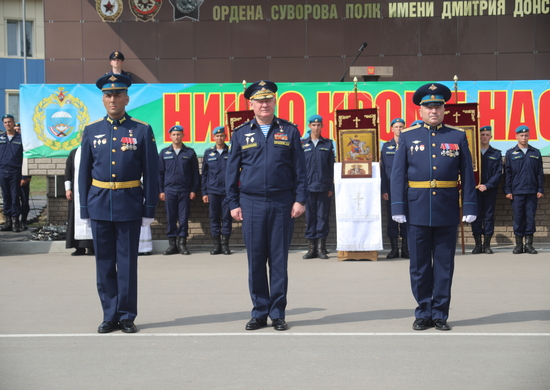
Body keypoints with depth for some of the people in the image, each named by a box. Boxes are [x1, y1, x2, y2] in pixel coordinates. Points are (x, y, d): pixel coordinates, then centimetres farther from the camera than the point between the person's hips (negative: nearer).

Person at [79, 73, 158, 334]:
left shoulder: (142, 130, 1)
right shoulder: (91, 131, 7)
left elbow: (151, 173, 0)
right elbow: (84, 172, 9)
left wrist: (149, 209, -3)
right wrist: (84, 209, 5)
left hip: (129, 205, -2)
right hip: (99, 204, 2)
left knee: (127, 263, 3)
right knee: (104, 263, 7)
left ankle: (127, 316, 15)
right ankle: (110, 316, 18)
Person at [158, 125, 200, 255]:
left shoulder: (190, 153, 6)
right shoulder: (164, 153, 9)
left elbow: (195, 173, 6)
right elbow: (160, 172, 10)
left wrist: (194, 190, -1)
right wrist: (161, 190, 3)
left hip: (185, 190, -1)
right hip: (169, 190, 1)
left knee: (184, 217, 0)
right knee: (170, 217, 2)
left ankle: (182, 243, 7)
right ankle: (172, 244, 8)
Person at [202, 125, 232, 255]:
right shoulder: (208, 153, 9)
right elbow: (204, 174, 11)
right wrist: (204, 192, 6)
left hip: (227, 190, -1)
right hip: (212, 191, 1)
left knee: (226, 217, 0)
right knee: (214, 217, 3)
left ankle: (225, 244, 8)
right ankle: (216, 244, 10)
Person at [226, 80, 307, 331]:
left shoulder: (289, 131, 7)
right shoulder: (240, 134, 8)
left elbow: (300, 169, 5)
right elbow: (231, 171, 9)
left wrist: (300, 199, -2)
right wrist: (233, 203, 3)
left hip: (282, 203, 0)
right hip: (251, 204, 1)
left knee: (279, 260, 3)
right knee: (255, 261, 4)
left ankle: (277, 314, 12)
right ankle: (259, 313, 14)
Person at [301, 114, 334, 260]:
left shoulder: (328, 144, 8)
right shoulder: (303, 144, 7)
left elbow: (331, 166, 7)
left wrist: (331, 187, 1)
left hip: (324, 187, 0)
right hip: (308, 186, 0)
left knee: (323, 216, 1)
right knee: (310, 216, 3)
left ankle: (321, 248, 6)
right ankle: (312, 248, 9)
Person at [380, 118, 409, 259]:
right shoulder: (386, 146, 9)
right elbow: (383, 169, 7)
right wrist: (384, 189, -1)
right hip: (391, 187, 1)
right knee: (392, 217, 3)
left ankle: (405, 248, 9)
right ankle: (394, 248, 9)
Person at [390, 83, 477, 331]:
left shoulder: (458, 137, 6)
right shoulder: (408, 137, 6)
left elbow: (467, 175, 5)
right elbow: (398, 174, 3)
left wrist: (470, 207, -2)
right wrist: (398, 207, -5)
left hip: (447, 211, 0)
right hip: (417, 210, 0)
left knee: (444, 265, 6)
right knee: (419, 265, 6)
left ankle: (440, 314, 17)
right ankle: (423, 313, 18)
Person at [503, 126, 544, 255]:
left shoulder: (536, 153, 10)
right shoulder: (510, 153, 6)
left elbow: (540, 173, 10)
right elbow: (507, 173, 4)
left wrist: (540, 190, 3)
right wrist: (507, 190, -2)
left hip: (532, 191, 1)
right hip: (517, 191, -1)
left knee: (530, 217, 2)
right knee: (518, 217, 1)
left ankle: (529, 244, 9)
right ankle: (519, 244, 9)